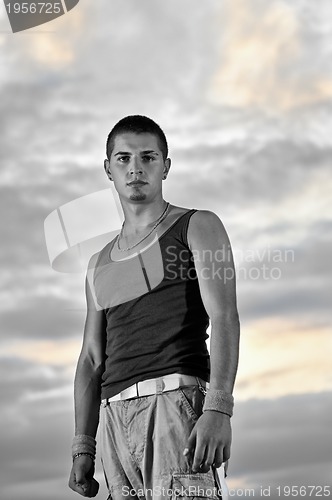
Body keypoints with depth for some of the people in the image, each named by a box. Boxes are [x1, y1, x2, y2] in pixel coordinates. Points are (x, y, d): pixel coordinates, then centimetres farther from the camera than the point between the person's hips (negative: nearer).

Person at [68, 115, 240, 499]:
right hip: (116, 415, 6)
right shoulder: (100, 265, 23)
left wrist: (218, 409, -19)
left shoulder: (197, 226, 8)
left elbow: (224, 318, -5)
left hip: (177, 398, -5)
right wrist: (82, 447, 11)